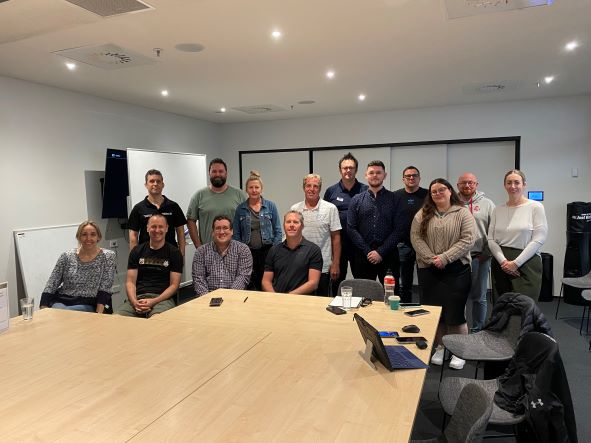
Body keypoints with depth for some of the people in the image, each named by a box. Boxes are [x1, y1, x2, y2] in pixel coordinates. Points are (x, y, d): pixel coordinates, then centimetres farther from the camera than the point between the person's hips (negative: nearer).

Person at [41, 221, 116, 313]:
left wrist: (99, 313, -18)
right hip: (60, 301, 3)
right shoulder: (66, 256, 6)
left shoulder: (108, 256, 1)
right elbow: (50, 286, 5)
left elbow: (104, 289, -5)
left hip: (87, 305, -3)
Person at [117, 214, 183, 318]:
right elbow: (130, 282, 11)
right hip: (137, 297, 4)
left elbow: (174, 285, 2)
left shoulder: (174, 253, 7)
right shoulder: (137, 251, 16)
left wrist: (154, 301, -13)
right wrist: (134, 301, -10)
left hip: (162, 298, -3)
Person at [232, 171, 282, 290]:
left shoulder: (270, 206, 2)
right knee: (250, 285, 4)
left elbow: (277, 231, 3)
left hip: (267, 251, -1)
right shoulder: (240, 209, 5)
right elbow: (236, 234, 8)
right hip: (248, 252, 1)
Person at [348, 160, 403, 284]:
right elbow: (351, 229, 0)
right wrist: (368, 252, -9)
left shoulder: (394, 199, 3)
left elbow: (398, 230, -3)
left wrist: (381, 252, -10)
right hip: (363, 257, 1)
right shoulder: (357, 200, 6)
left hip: (388, 256, -1)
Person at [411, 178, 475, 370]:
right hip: (428, 270, 3)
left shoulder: (463, 213, 0)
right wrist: (431, 258, -12)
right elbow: (416, 238, 0)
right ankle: (439, 347, 24)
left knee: (455, 312, 0)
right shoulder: (423, 214, 6)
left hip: (456, 270, -2)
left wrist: (445, 258, -16)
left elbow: (467, 240, -8)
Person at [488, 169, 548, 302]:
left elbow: (539, 240, -8)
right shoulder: (498, 209, 9)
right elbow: (491, 240, 5)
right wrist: (503, 261, -10)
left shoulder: (535, 207, -2)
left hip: (527, 264, -3)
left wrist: (516, 263, -12)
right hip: (501, 265, 3)